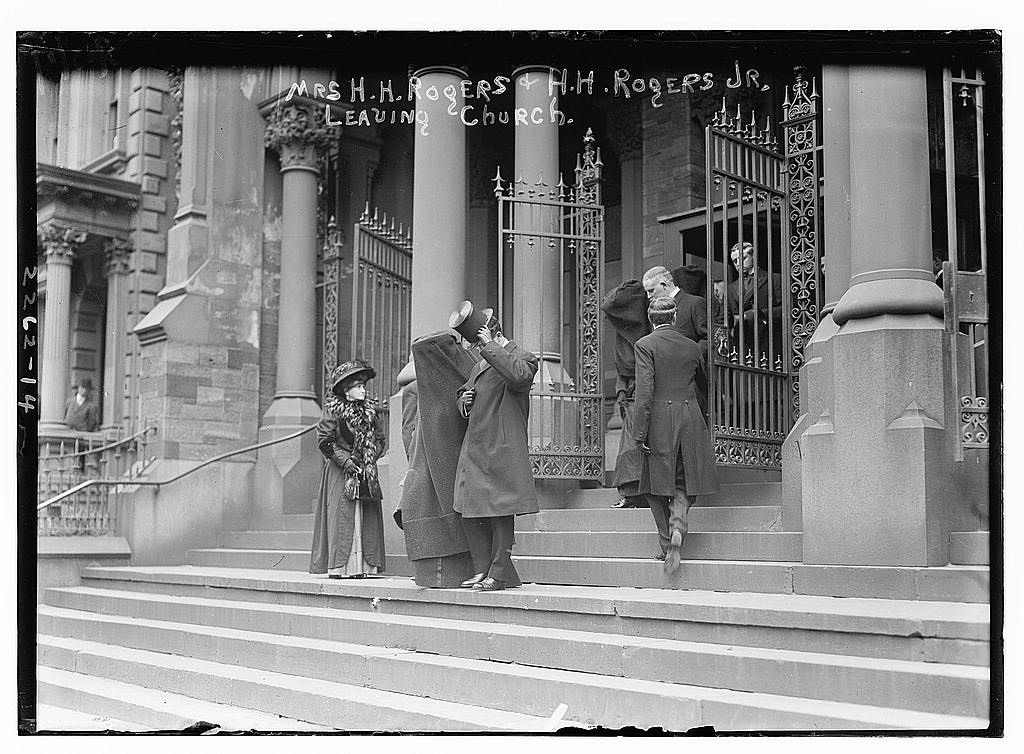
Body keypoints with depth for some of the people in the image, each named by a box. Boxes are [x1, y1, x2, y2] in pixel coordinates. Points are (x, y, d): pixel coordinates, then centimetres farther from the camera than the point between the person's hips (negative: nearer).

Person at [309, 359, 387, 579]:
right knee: (342, 517, -6)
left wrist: (369, 462, -4)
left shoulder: (371, 411, 10)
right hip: (340, 473, -5)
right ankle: (338, 565, -2)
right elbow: (324, 441, -9)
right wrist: (346, 462, -15)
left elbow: (379, 441, 12)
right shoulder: (333, 411, -5)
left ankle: (361, 565, 6)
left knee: (366, 519, 3)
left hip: (366, 472, 5)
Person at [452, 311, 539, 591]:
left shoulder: (523, 357, -2)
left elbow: (519, 376, -26)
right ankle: (482, 569, 14)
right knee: (470, 511, 6)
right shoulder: (479, 365, 23)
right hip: (474, 448, 8)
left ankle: (500, 573, 2)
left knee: (500, 510, -4)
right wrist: (463, 401, 5)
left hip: (502, 449, -8)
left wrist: (490, 346, -17)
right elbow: (463, 394, 30)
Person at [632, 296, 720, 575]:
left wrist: (639, 433, -11)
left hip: (660, 420, -3)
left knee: (657, 484, 8)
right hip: (691, 417, 3)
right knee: (685, 482, 11)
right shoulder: (692, 347, 10)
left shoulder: (645, 345, -4)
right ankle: (677, 527, -13)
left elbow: (644, 391, -11)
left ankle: (667, 544, 7)